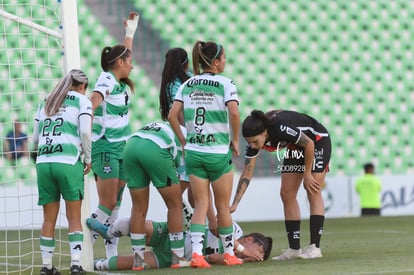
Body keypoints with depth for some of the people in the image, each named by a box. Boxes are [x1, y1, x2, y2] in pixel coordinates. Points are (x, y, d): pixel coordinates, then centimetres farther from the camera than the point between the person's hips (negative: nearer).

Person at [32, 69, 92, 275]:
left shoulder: (45, 103, 20)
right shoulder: (82, 101, 7)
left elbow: (35, 139, 18)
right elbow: (85, 131, -7)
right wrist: (88, 158, 4)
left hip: (43, 163, 4)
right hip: (68, 161, -4)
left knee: (49, 218, 10)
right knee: (74, 217, 3)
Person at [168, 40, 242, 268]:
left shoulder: (187, 85, 6)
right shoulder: (224, 83, -7)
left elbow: (172, 115, 0)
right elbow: (234, 113, -20)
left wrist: (183, 141, 10)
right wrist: (235, 140, -7)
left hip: (193, 152, 4)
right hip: (219, 152, -4)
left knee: (201, 205, 6)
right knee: (223, 206, 10)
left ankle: (196, 252, -9)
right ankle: (229, 254, 20)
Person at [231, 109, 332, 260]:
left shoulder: (280, 127, -39)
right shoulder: (254, 140, -19)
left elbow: (309, 144, -26)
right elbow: (247, 173, -14)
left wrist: (307, 174, -18)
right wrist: (234, 205, -19)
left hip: (317, 141, -7)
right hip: (296, 147, 7)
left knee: (313, 193, -13)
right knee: (287, 194, 0)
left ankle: (315, 247, -13)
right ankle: (294, 249, 2)